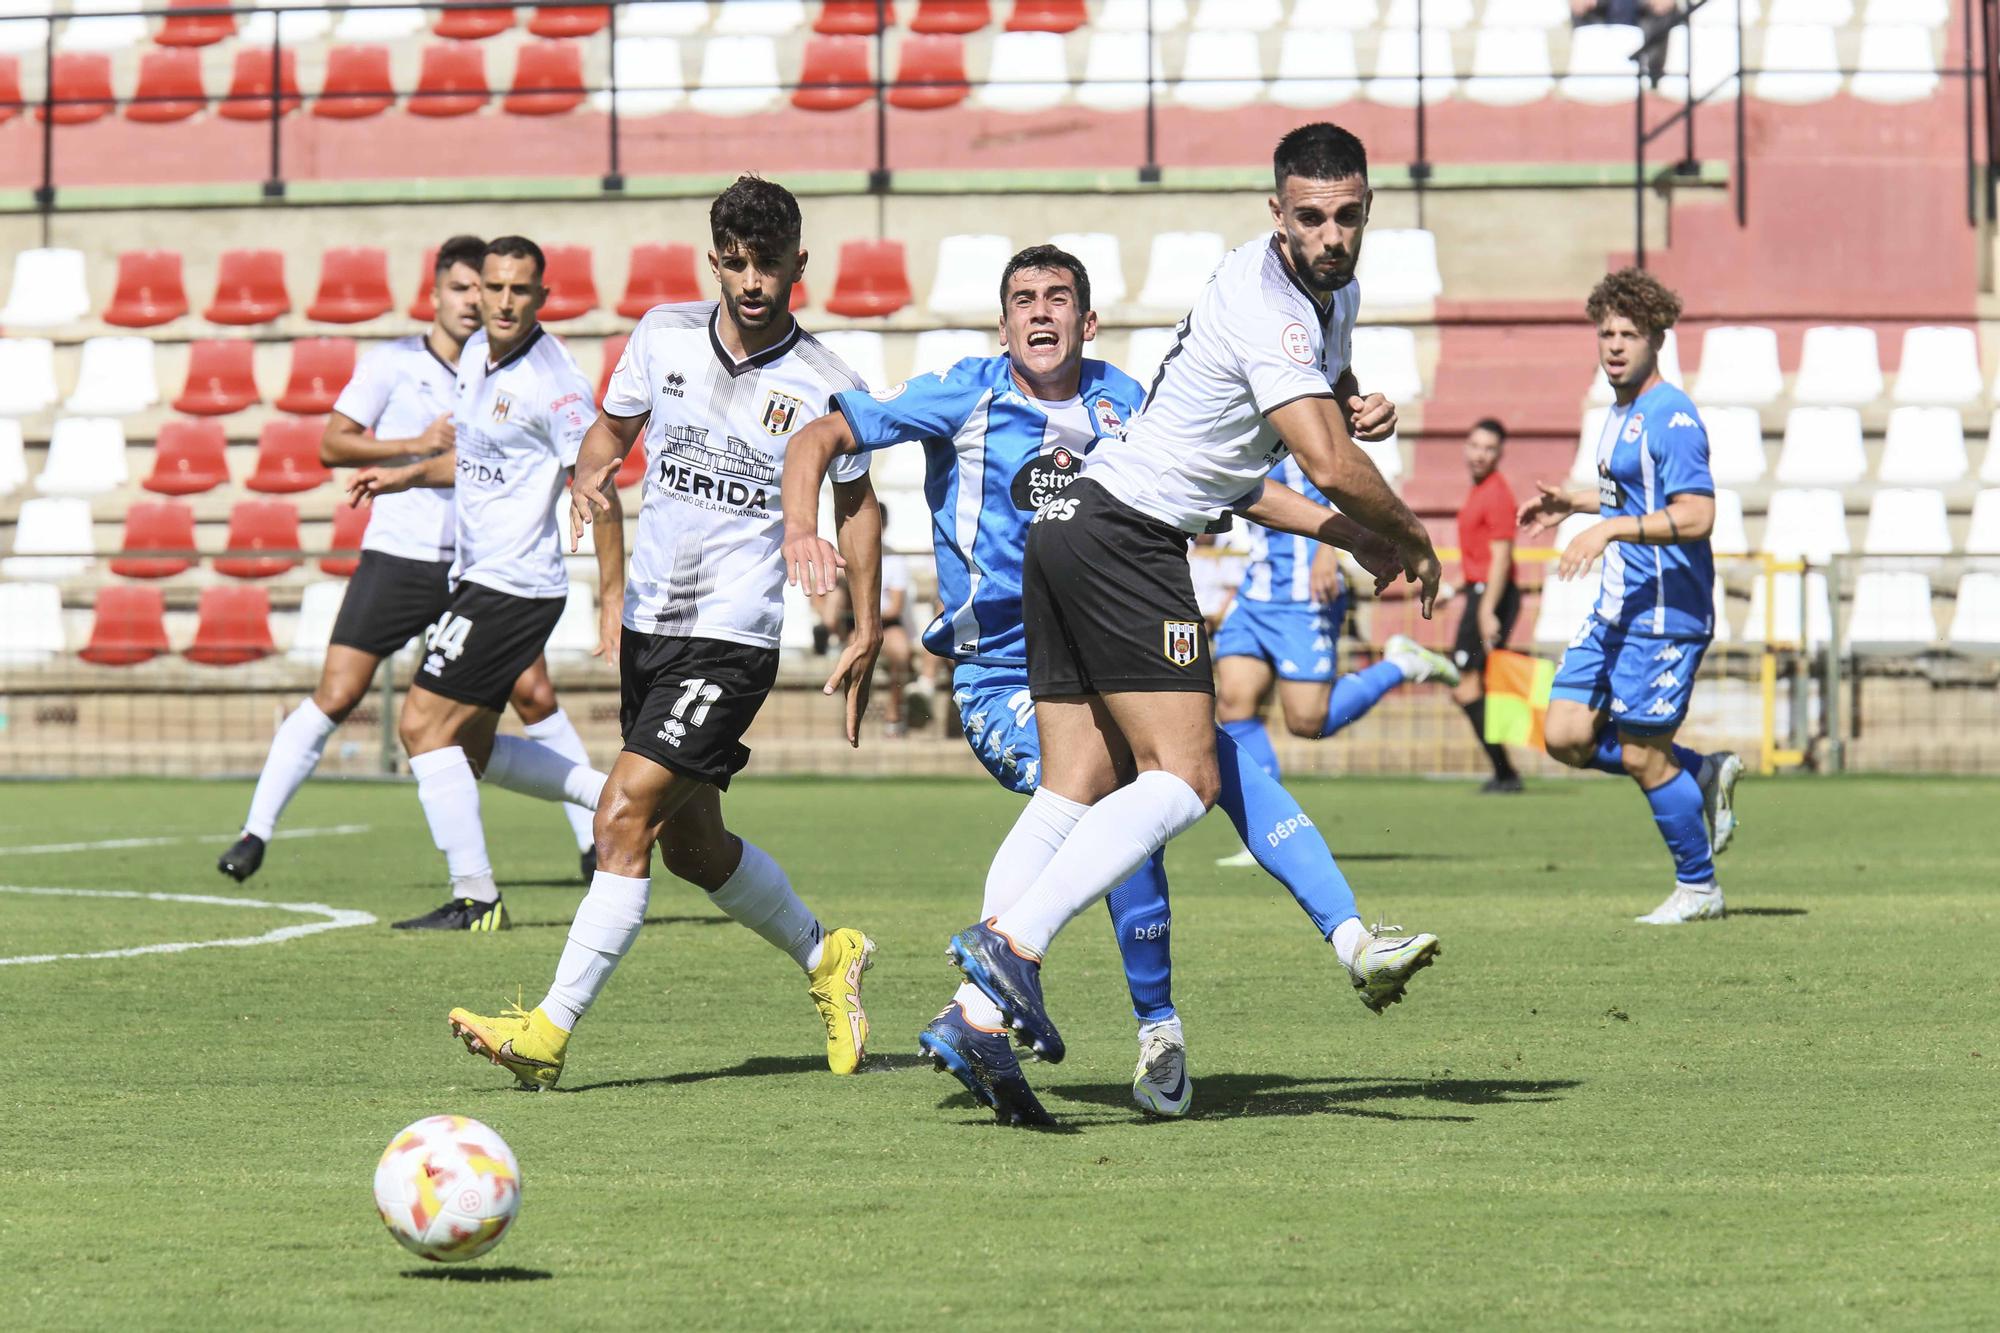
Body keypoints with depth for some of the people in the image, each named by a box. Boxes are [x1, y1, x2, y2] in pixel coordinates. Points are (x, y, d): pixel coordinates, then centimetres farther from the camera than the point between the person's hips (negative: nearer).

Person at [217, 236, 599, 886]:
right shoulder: (393, 363, -2)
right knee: (335, 695, -9)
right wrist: (416, 445, -15)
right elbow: (332, 444, -6)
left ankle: (593, 841, 7)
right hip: (397, 558, -3)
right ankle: (255, 831, -1)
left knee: (536, 697, -3)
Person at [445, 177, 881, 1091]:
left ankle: (552, 1030, -17)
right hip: (649, 626, 6)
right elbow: (609, 434, 18)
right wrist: (594, 474, -5)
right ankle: (824, 957, 40)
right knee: (691, 845, 17)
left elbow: (856, 503, 7)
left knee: (624, 819, -17)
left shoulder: (822, 388, -7)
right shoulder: (664, 337, 2)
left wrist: (867, 636, 7)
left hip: (733, 639, -6)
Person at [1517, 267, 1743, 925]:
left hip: (1664, 616, -9)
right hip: (1616, 611, 9)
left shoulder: (1672, 418, -16)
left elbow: (1695, 516, -25)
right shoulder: (1621, 412, 14)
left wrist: (1608, 528, -29)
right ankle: (1706, 773, 18)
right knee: (1566, 737, 3)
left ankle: (1698, 888, 14)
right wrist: (1572, 503, 25)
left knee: (1643, 758, -3)